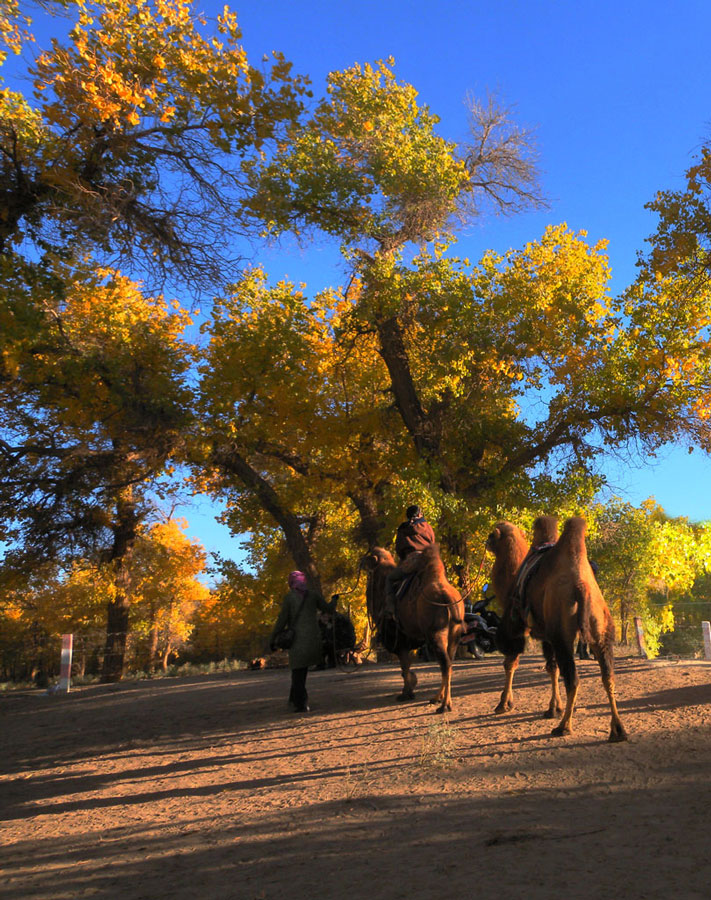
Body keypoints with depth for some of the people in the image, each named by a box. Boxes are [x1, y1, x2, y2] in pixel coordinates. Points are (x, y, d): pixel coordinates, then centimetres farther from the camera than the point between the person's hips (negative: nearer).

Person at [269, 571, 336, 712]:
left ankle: (300, 704, -1)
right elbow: (328, 609, 13)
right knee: (302, 669, 14)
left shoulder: (289, 597, -4)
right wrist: (334, 600, 35)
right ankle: (295, 699, 14)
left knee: (297, 671, 3)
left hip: (298, 639, -3)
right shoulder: (312, 595, 5)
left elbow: (282, 620, -5)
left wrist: (272, 638, 4)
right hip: (313, 638, 3)